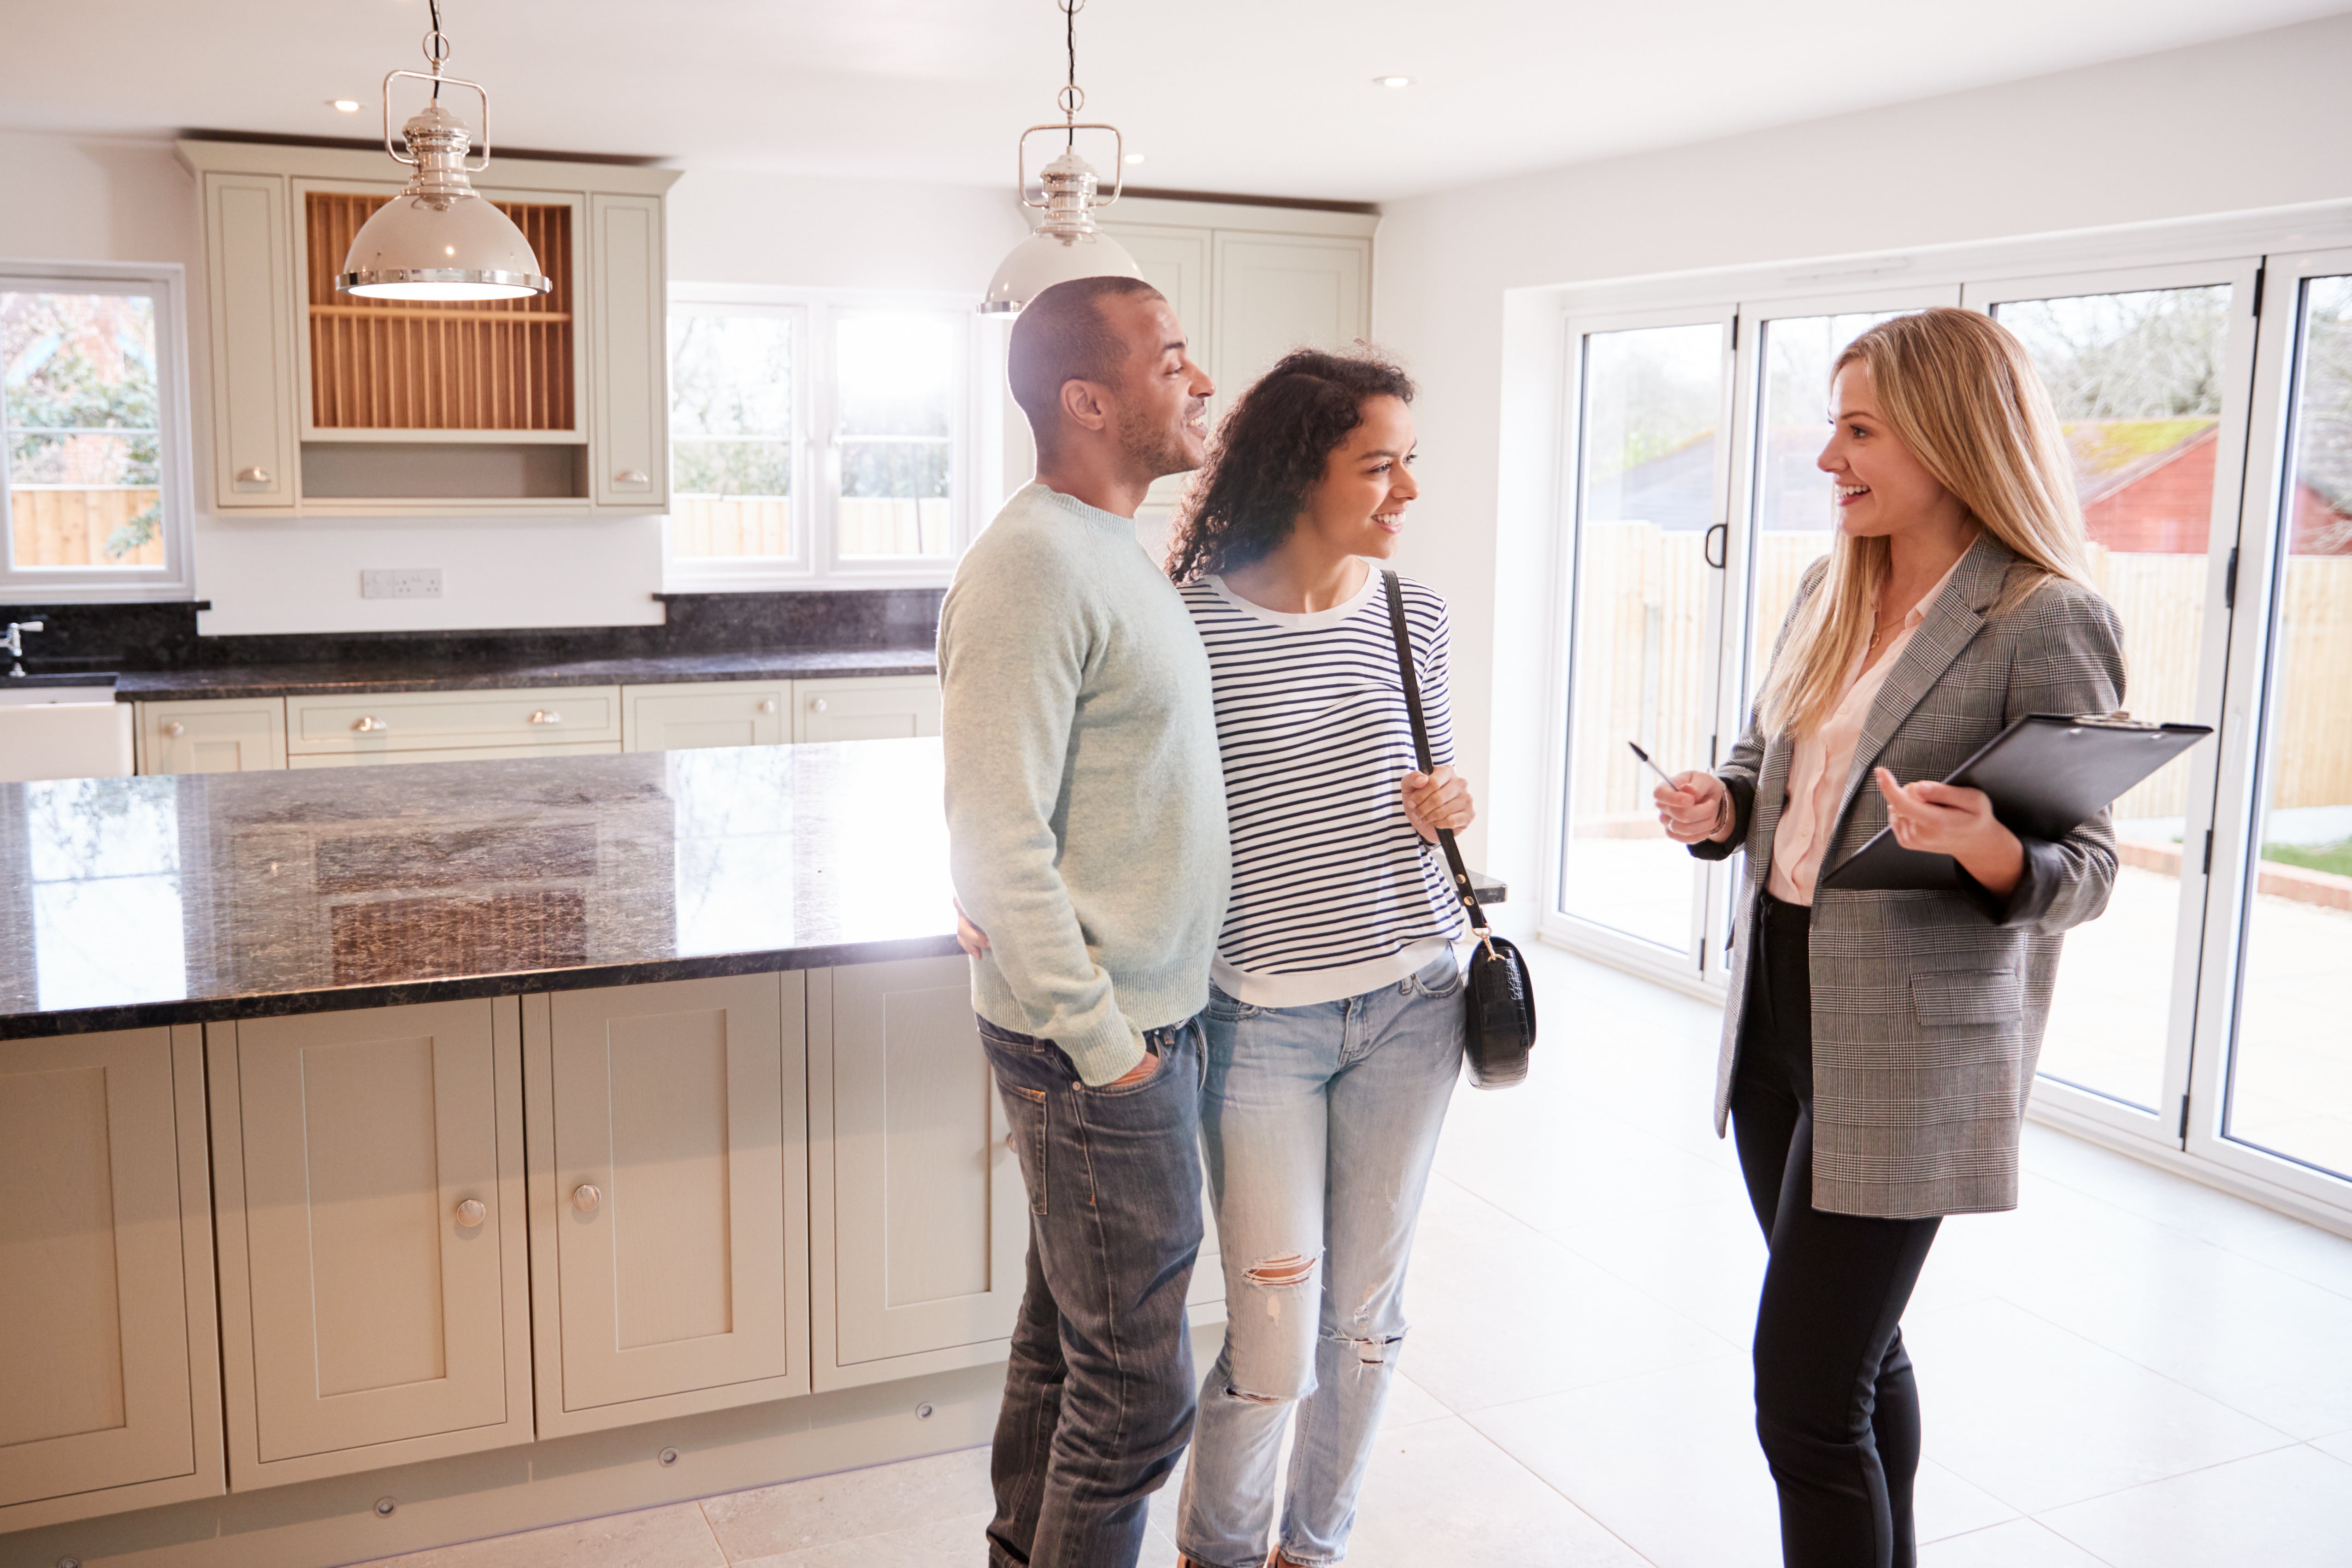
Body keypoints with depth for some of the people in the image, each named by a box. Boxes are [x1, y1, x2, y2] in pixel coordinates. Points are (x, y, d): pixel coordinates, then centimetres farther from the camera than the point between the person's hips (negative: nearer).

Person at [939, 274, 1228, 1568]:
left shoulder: (1114, 553, 12)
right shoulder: (1035, 566, -20)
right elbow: (997, 848, -24)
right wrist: (1102, 1045, -19)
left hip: (1141, 1020, 10)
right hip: (1101, 1040, -10)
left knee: (1067, 1335, 22)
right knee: (1135, 1386, 2)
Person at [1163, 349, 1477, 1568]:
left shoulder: (1411, 615, 3)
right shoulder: (1194, 623, -12)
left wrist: (1445, 808, -3)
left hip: (1409, 1006, 5)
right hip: (1262, 1020, -4)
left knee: (1365, 1312, 15)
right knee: (1277, 1341, 0)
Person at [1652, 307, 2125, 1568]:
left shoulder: (2046, 623, -13)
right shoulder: (1828, 593, 8)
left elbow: (2087, 871, -12)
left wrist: (1989, 851, -33)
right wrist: (1719, 806, -3)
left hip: (1907, 1051, -7)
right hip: (1777, 1010, 7)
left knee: (1806, 1395, -5)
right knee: (1854, 1350, 22)